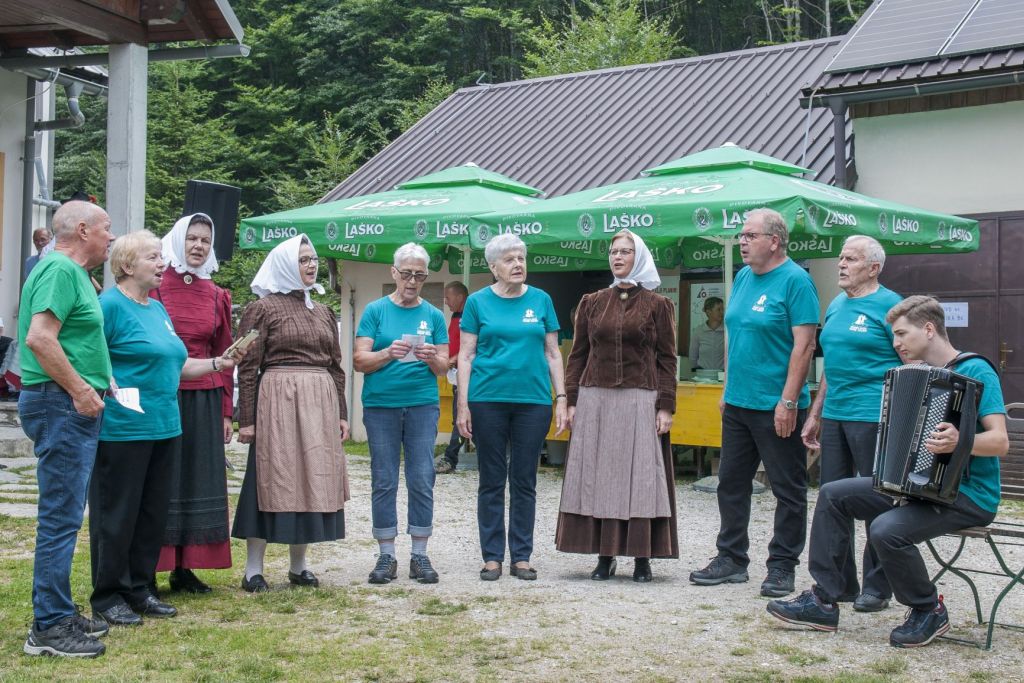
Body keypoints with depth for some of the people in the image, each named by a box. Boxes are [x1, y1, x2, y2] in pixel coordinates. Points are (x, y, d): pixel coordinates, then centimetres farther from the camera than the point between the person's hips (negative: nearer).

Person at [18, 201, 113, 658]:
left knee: (64, 516, 15)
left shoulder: (72, 272, 18)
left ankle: (58, 612, 24)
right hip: (62, 404, -11)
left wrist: (96, 380, 16)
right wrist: (80, 388, -20)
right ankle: (49, 627, -1)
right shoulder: (60, 270, -13)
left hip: (72, 406, 11)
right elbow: (40, 338, -24)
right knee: (60, 518, -7)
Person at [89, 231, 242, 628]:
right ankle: (108, 597, 12)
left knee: (153, 513, 12)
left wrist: (220, 363, 13)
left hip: (164, 427, 8)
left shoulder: (158, 309, 17)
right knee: (116, 516, 1)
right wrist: (108, 387, -26)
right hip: (123, 428, -8)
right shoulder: (111, 305, -9)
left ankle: (139, 589, 23)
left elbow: (176, 366, 22)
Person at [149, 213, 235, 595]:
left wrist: (226, 411, 9)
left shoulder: (216, 296, 11)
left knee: (198, 479, 6)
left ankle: (184, 568, 14)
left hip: (204, 401, 4)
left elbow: (224, 356, 12)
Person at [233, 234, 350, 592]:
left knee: (310, 481, 7)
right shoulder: (262, 308, -2)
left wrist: (341, 413, 13)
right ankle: (253, 570, 3)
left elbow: (336, 366, 18)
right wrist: (246, 419, -11)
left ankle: (298, 566, 18)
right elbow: (247, 367, -6)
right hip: (278, 401, -6)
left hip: (320, 402, 6)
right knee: (272, 480, -4)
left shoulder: (323, 312, 16)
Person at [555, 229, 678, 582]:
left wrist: (665, 406, -6)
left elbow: (667, 359, 2)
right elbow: (578, 354, 10)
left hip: (639, 401, -2)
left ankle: (642, 557, 6)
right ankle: (604, 556, 10)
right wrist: (572, 401, 3)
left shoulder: (657, 305, 4)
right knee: (597, 475, 2)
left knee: (640, 476, -2)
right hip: (595, 400, 2)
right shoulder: (592, 302, 11)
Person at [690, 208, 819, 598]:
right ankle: (731, 558, 24)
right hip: (738, 403, 8)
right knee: (731, 483, 13)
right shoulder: (744, 277, 11)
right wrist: (728, 390, 15)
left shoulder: (795, 280, -12)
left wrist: (788, 401, -20)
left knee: (788, 489, 4)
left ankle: (782, 566, 12)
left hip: (776, 407, -8)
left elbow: (804, 344, -17)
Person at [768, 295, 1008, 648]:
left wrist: (960, 442, -38)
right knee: (833, 494, 0)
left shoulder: (976, 371, -12)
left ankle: (929, 611, -5)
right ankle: (823, 600, 3)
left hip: (968, 495, -9)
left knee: (886, 529, -31)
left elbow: (1000, 441, -21)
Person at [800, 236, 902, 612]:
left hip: (873, 417, -8)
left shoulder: (889, 305, -6)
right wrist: (815, 414, 20)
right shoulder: (836, 306, 16)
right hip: (834, 414, 8)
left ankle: (877, 587, 10)